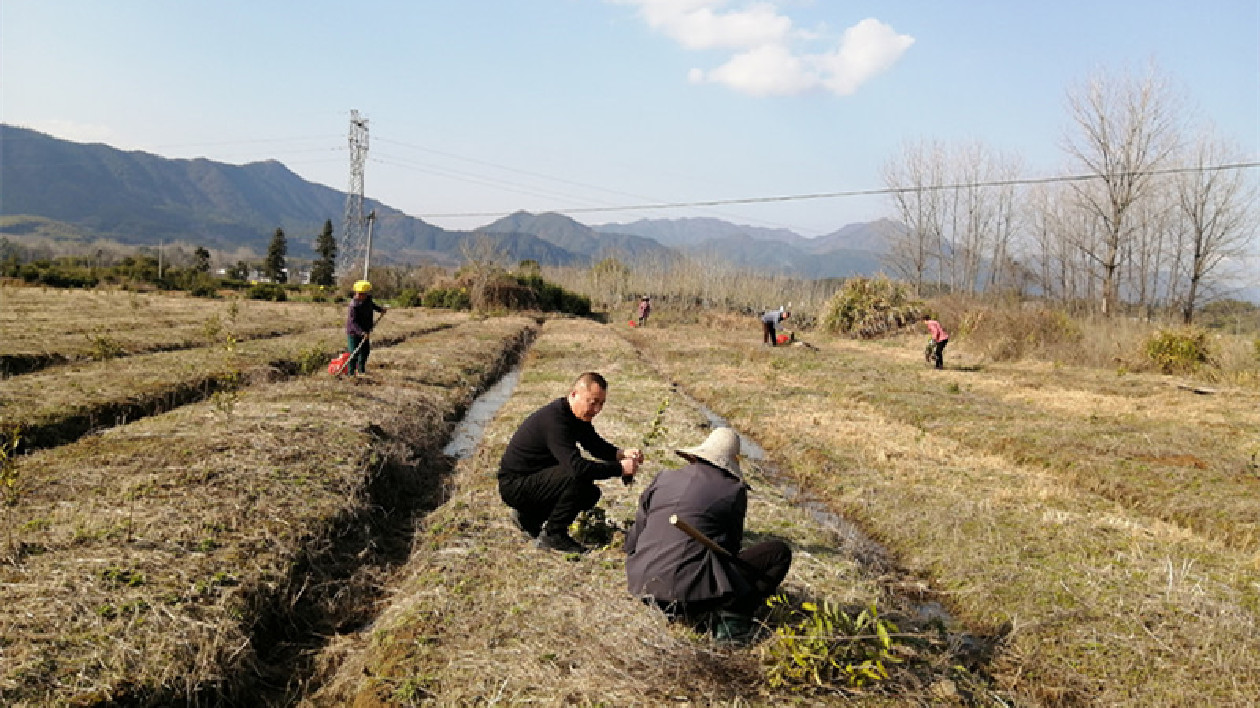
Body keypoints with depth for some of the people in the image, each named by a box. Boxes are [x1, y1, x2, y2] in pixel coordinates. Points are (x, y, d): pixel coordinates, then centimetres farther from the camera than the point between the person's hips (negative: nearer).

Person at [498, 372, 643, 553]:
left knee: (591, 494, 8)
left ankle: (528, 516, 17)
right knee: (579, 477, -26)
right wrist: (620, 468, -29)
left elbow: (597, 446, 13)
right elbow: (577, 466, -36)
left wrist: (623, 454, -8)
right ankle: (553, 535, -10)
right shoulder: (554, 419, -28)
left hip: (535, 479, 10)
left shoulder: (578, 416, 3)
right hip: (514, 485, -10)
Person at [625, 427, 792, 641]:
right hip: (690, 591, -6)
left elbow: (634, 537, 15)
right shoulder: (734, 491, 0)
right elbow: (731, 547, 9)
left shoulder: (664, 479, 11)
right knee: (780, 552, 4)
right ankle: (731, 616, -8)